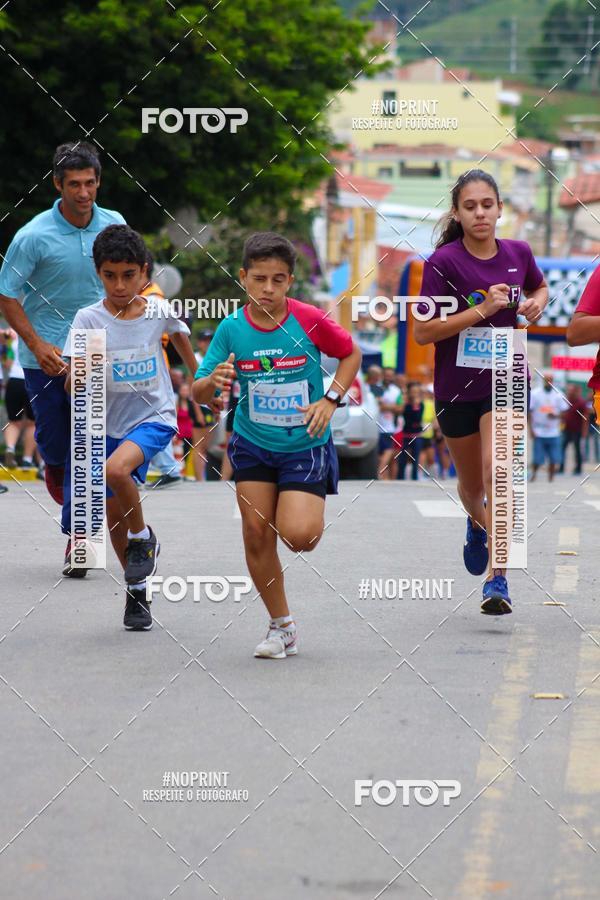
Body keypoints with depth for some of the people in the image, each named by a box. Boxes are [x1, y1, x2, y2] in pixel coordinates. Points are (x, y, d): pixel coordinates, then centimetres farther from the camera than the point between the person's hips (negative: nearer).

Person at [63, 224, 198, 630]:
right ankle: (138, 589, 27)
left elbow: (181, 339, 15)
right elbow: (72, 387, -16)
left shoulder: (159, 311, -8)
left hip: (155, 417, -2)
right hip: (111, 425, 2)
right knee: (114, 514, 7)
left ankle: (143, 537, -4)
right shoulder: (89, 319, -12)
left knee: (117, 470, -30)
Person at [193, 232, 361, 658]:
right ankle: (282, 626, 14)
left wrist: (331, 399, -8)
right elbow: (198, 394, -5)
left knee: (298, 536, -16)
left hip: (305, 445, -2)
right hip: (253, 445, 3)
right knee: (256, 534, -2)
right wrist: (214, 380, -28)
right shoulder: (231, 328, -9)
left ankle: (314, 518, 24)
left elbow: (351, 354, 4)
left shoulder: (310, 320, -14)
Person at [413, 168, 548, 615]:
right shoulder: (444, 262, -12)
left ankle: (497, 579, -19)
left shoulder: (518, 253, -1)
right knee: (472, 483, 16)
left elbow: (540, 287, 22)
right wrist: (482, 310, -22)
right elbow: (422, 331, -15)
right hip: (456, 387, 0)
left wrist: (536, 303, -1)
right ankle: (478, 524, 54)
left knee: (496, 469, -20)